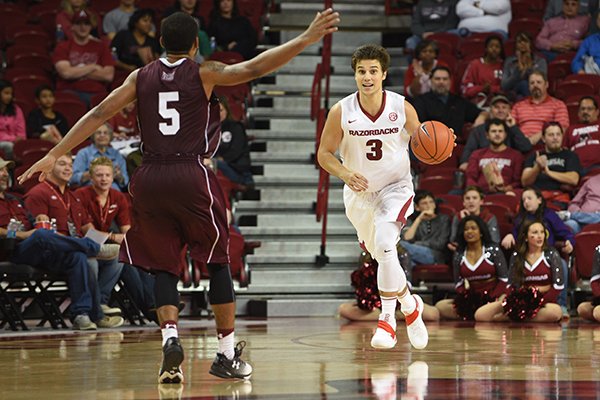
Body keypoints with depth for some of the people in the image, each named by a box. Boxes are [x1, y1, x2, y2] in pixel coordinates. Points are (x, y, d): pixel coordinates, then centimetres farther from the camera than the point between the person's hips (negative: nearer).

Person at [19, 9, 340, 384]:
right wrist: (306, 39, -13)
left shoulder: (141, 77, 10)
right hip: (191, 175, -3)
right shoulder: (205, 74, 1)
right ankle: (228, 355, 12)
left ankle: (170, 337, -12)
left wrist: (54, 156, 8)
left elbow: (99, 114, 6)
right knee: (218, 262, 11)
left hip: (149, 178, 3)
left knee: (164, 268, 12)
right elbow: (253, 68, -11)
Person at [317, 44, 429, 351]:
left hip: (395, 187, -3)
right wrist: (346, 175, -23)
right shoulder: (341, 112, -14)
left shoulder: (401, 108, -14)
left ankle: (387, 320, -18)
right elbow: (324, 153, -6)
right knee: (380, 254, 16)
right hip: (359, 192, 3)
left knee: (384, 245, -26)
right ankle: (409, 305, 43)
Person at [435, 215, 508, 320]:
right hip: (471, 300, 4)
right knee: (440, 307, -18)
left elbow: (503, 280, -2)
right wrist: (464, 298, -10)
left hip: (492, 297, -4)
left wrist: (492, 300, -13)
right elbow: (458, 284, 11)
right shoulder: (459, 255, 11)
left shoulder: (493, 250, 1)